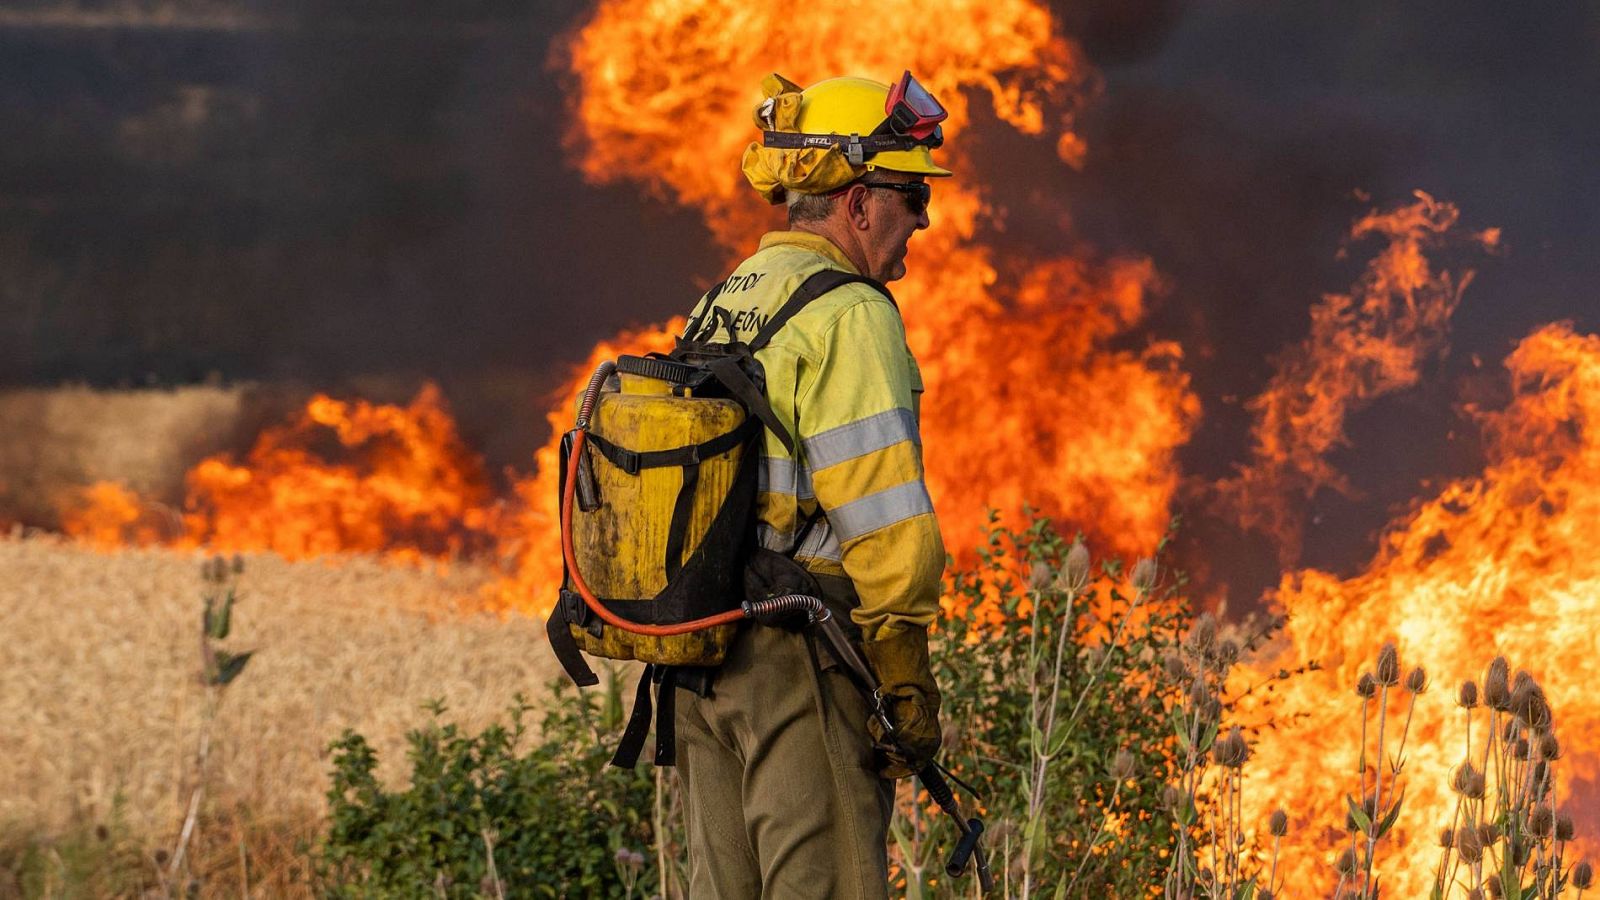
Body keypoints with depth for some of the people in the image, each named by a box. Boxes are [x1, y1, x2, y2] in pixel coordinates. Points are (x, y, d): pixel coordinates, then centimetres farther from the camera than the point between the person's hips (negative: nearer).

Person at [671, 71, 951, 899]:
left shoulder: (715, 311, 16)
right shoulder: (847, 318, -11)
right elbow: (885, 524, -18)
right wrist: (907, 683, -14)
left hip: (699, 645, 9)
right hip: (801, 654, -9)